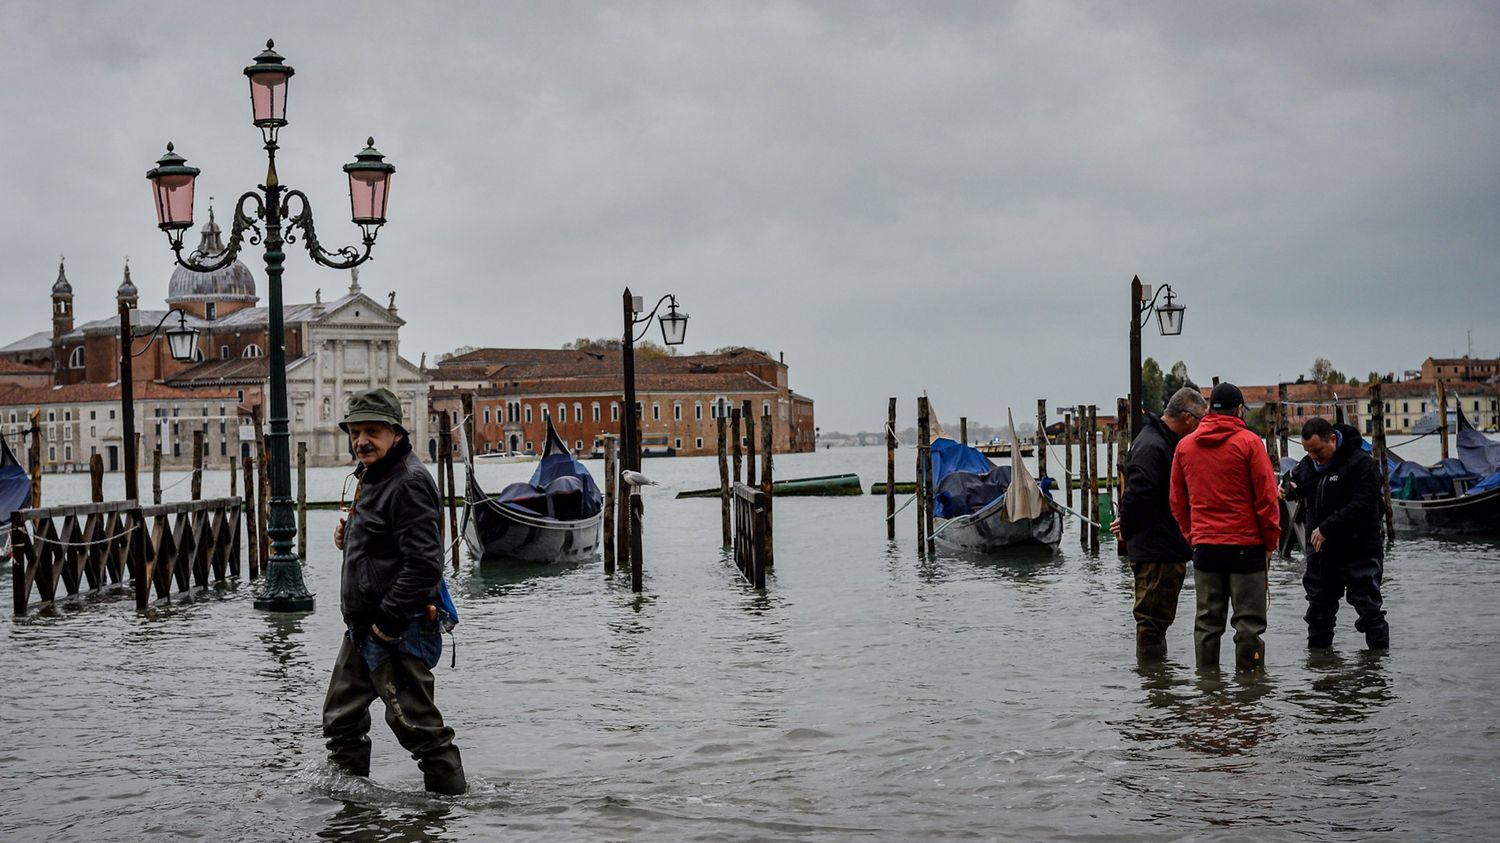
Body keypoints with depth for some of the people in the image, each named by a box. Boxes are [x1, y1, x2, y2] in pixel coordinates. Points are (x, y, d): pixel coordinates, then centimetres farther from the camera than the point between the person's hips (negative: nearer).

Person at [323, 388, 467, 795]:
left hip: (398, 630, -11)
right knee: (341, 716, 18)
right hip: (364, 625, 11)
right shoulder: (374, 477, 14)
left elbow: (424, 563, -27)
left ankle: (452, 796, 6)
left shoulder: (409, 482, -19)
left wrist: (390, 618, -24)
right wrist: (350, 537, 8)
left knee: (414, 721, -4)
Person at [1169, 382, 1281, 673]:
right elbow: (1267, 497, -7)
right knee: (1249, 621, 1)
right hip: (1246, 545, -4)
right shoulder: (1248, 442, -7)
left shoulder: (1184, 445, 7)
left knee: (1207, 621, 10)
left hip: (1204, 546, 4)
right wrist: (1271, 541, 1)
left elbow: (1178, 501, 12)